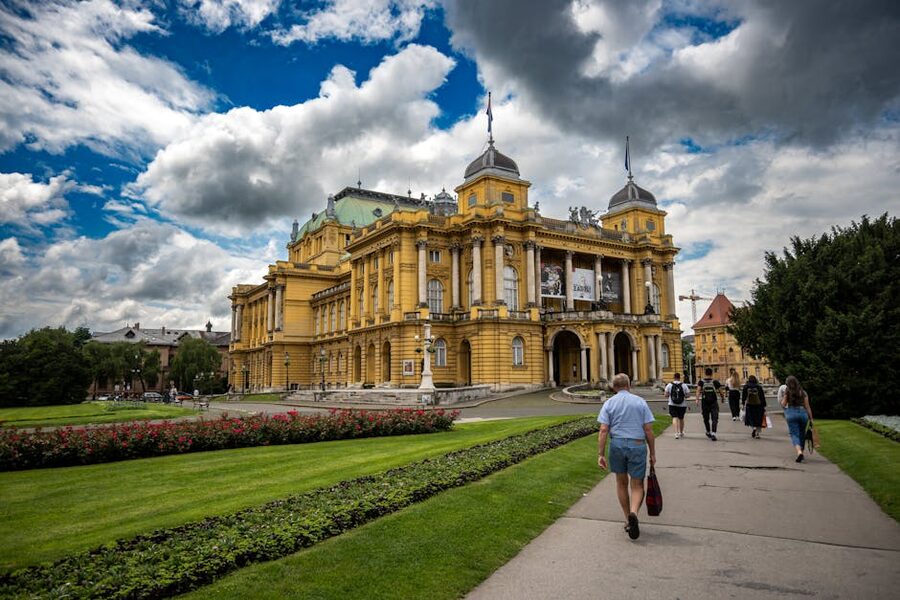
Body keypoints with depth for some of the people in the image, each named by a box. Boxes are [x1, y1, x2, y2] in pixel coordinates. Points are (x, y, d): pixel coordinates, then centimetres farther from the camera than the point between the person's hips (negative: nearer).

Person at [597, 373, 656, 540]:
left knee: (621, 483, 19)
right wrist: (652, 454, 6)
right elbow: (648, 430, -2)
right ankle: (633, 513, -18)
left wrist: (601, 454, -5)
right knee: (637, 485, 8)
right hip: (638, 445, -1)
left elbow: (604, 430, -7)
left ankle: (628, 520, 24)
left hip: (617, 445, 1)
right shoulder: (640, 402, 1)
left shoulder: (609, 403, 2)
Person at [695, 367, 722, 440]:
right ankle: (713, 433, -17)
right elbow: (720, 391, 2)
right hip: (714, 402, -1)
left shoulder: (701, 382, 1)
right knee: (714, 419, -2)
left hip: (704, 402, 2)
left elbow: (698, 390, -13)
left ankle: (708, 432, 32)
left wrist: (697, 399, -21)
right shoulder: (715, 381, 0)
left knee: (706, 418, 16)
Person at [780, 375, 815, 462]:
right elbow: (807, 406, 5)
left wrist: (782, 400, 22)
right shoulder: (803, 392, 8)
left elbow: (783, 404, 1)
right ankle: (801, 452, 26)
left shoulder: (787, 392, 1)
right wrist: (811, 418, 8)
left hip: (791, 413, -3)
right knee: (802, 434, 17)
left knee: (794, 434, -4)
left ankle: (799, 452, -26)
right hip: (803, 413, 3)